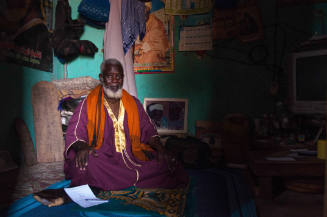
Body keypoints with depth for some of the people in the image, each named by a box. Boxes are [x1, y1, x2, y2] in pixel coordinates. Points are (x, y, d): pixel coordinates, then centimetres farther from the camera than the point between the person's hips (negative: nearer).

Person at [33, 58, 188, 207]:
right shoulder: (88, 104, 7)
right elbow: (74, 133, -1)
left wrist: (160, 149, -3)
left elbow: (148, 130, 17)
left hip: (132, 156, 4)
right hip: (102, 160, -4)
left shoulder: (134, 103, 16)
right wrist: (82, 147, -25)